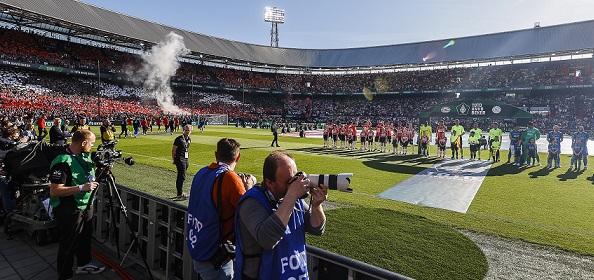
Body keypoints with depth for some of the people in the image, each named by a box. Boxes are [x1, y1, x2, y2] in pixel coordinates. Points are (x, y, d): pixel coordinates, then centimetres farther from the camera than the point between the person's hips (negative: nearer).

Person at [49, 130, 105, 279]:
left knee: (86, 236, 24)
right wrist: (82, 187, -29)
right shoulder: (63, 162, -25)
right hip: (69, 210, -9)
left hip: (86, 205, 9)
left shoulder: (85, 155, 2)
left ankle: (84, 264, 45)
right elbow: (54, 190, -27)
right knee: (69, 244, 7)